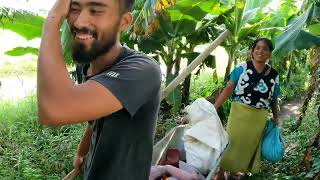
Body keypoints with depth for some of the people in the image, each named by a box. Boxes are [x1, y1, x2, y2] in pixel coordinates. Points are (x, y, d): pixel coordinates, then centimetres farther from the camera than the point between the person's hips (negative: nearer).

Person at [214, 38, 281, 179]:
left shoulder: (274, 75, 4)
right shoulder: (242, 67, -5)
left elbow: (273, 100, 13)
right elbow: (229, 88, -8)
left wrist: (276, 117, 7)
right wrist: (214, 107, -15)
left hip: (259, 119, 3)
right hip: (239, 113, -3)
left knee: (249, 146, 14)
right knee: (231, 143, 4)